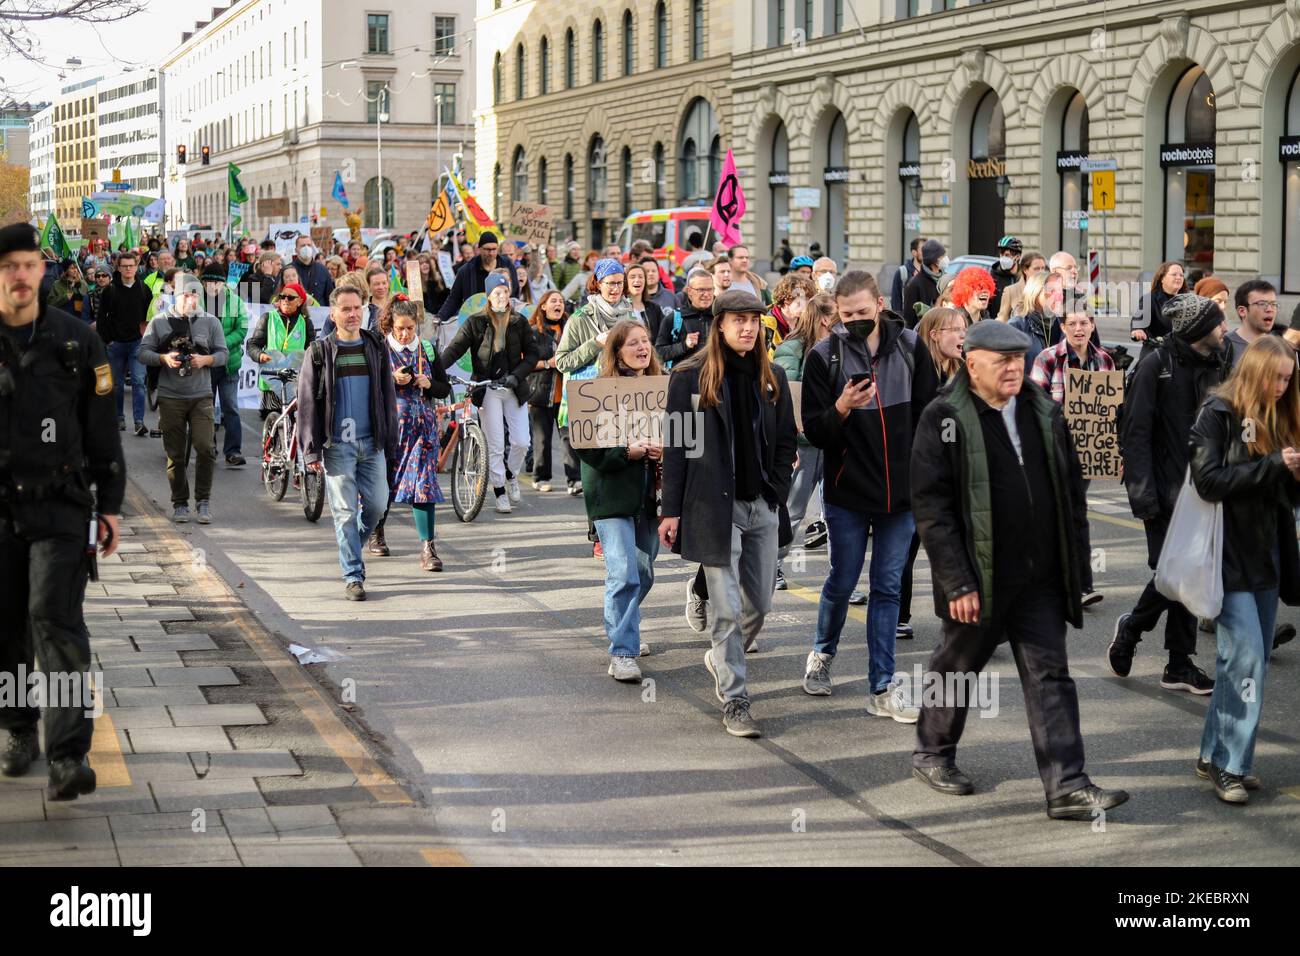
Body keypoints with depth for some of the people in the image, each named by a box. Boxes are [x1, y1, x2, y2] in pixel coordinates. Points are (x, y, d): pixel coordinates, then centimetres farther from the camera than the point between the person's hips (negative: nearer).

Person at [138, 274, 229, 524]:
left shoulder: (210, 321, 7)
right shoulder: (159, 322, 5)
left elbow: (223, 353, 8)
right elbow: (143, 353, 4)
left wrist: (206, 360, -12)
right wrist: (164, 358, -14)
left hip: (201, 396, 0)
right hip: (170, 397, 0)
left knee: (204, 447, -12)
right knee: (175, 454, 4)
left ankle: (203, 502, -2)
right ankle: (180, 504, 15)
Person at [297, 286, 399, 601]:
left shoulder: (376, 347, 9)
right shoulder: (320, 352, 1)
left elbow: (388, 397, 11)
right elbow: (307, 403, 0)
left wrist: (390, 443, 6)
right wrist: (311, 450, -7)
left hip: (372, 443, 3)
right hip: (337, 444, -3)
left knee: (377, 505, 2)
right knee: (345, 511, -3)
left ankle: (352, 547, 30)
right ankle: (353, 575, 4)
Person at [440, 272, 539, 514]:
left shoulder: (519, 322, 6)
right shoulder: (476, 322, -1)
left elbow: (532, 354, 5)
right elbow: (456, 348, -8)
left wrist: (516, 375, -11)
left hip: (514, 388, 2)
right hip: (487, 389, -2)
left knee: (521, 442, -1)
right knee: (495, 445, -2)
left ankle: (511, 474, 28)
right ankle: (500, 492, 9)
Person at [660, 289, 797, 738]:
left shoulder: (772, 377, 10)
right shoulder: (690, 377, -3)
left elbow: (787, 440, 15)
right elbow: (676, 446, -4)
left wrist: (777, 490, 1)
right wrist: (671, 510, -7)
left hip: (763, 508, 5)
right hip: (715, 506, -5)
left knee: (759, 604, 10)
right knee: (727, 609, -5)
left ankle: (722, 659, 37)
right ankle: (734, 701, 3)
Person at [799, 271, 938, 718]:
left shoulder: (910, 347, 0)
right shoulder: (825, 356, -7)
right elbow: (813, 432, -8)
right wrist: (841, 410, -28)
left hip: (901, 491, 2)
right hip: (847, 492, -2)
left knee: (888, 587, 5)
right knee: (842, 581, 9)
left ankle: (882, 687, 9)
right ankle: (822, 652, 36)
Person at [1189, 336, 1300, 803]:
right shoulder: (1218, 414, -7)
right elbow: (1208, 480, -17)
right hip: (1230, 555, -7)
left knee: (1250, 659, 9)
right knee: (1246, 659, -11)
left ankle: (1215, 754, 19)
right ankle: (1229, 764, -3)